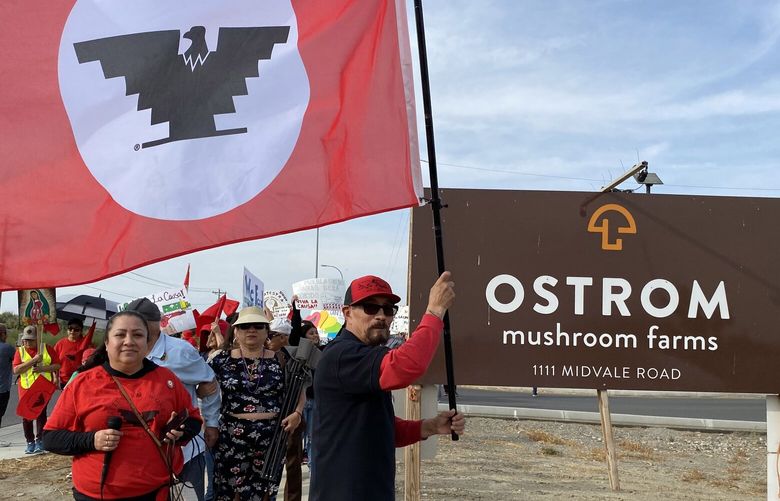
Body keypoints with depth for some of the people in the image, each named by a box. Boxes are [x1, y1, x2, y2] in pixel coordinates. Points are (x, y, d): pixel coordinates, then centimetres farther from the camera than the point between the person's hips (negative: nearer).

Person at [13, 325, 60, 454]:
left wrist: (42, 368, -16)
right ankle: (30, 442, 15)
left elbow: (57, 366, 0)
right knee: (26, 415, 4)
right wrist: (33, 360, -19)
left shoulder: (47, 349, 1)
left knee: (41, 414, 0)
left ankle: (39, 440, 11)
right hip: (26, 389, 1)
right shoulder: (20, 351, 2)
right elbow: (16, 370, -10)